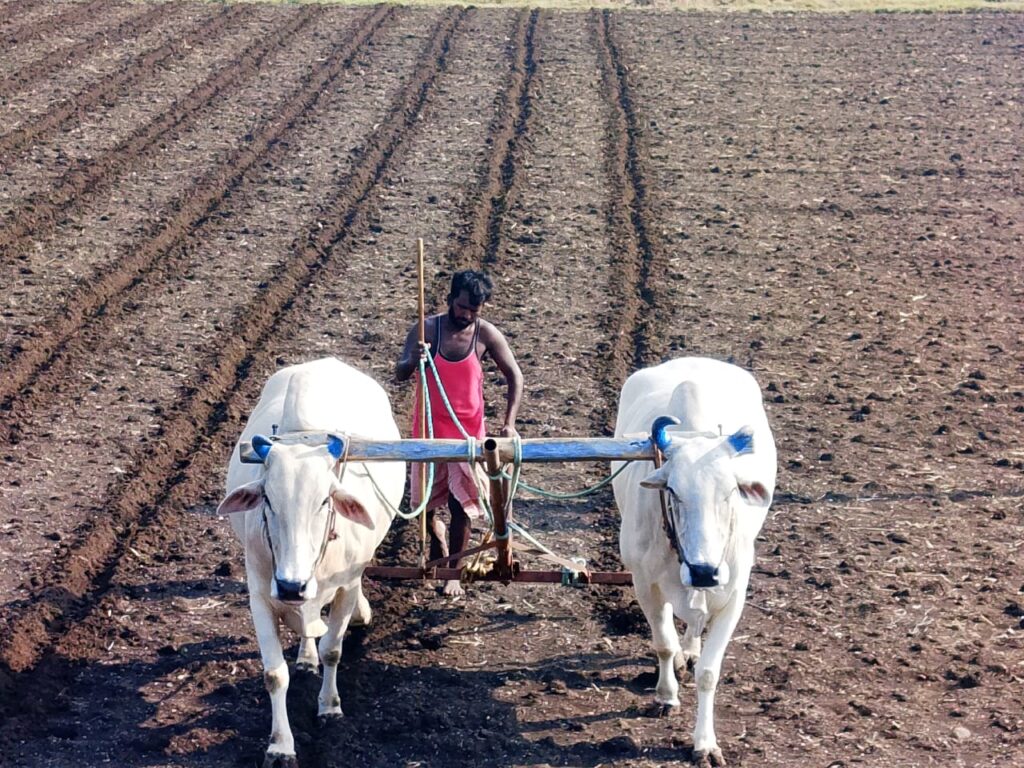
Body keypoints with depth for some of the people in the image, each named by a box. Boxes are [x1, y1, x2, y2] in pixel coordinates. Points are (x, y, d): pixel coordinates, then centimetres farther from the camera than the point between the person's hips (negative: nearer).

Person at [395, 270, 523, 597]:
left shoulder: (487, 334, -8)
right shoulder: (426, 330, -9)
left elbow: (514, 376, 0)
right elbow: (399, 374, -13)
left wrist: (509, 422, -11)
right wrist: (413, 360, -36)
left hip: (469, 432, -1)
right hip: (429, 429, 1)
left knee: (461, 505, -5)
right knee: (425, 501, 10)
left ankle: (453, 572, 10)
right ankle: (436, 532, 43)